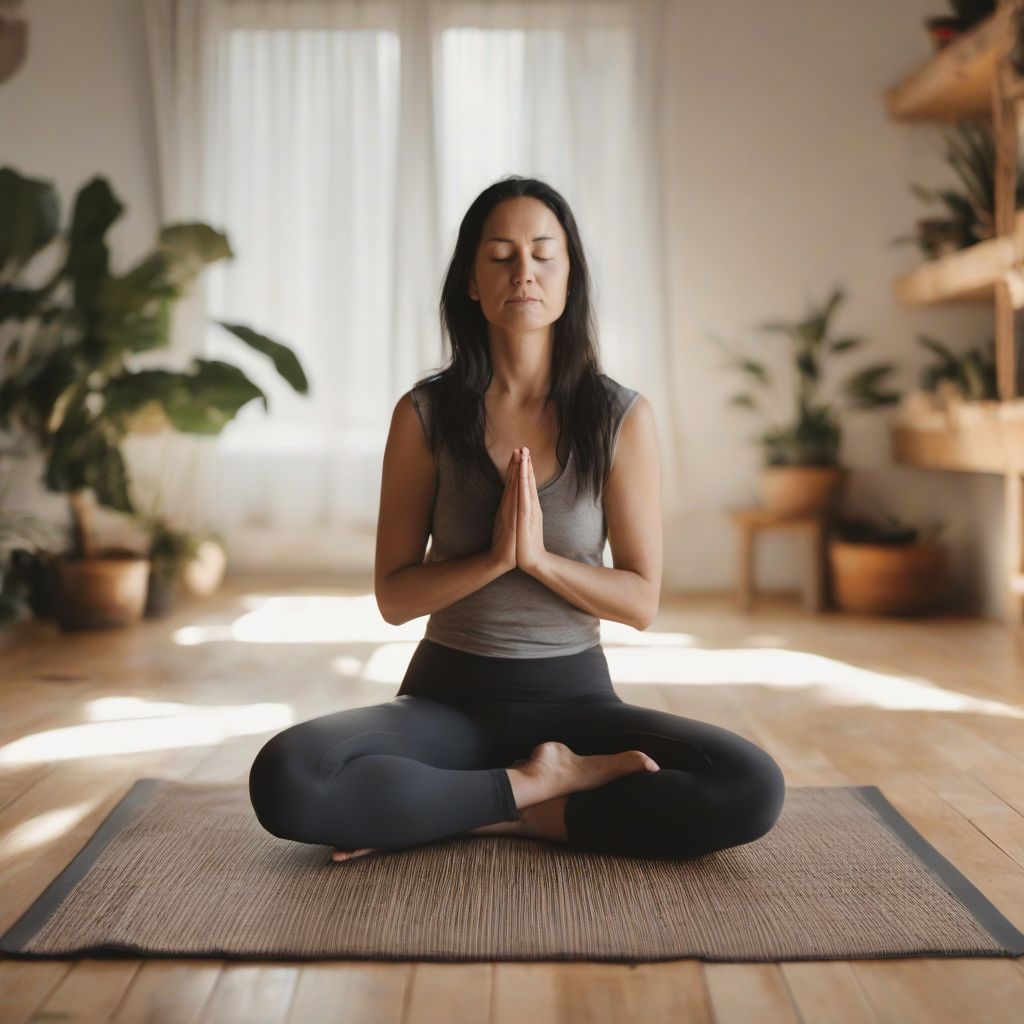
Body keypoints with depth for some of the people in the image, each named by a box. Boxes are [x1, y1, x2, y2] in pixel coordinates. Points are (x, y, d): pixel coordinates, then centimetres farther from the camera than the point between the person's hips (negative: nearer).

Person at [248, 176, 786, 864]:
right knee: (285, 779, -29)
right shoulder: (425, 414, -4)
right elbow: (394, 597, -3)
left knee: (753, 789, -25)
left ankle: (490, 817, -14)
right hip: (449, 696, 0)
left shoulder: (622, 416, -3)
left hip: (574, 696, 1)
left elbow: (642, 601, -3)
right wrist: (493, 558, -21)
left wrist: (538, 556, -20)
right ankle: (538, 783, -14)